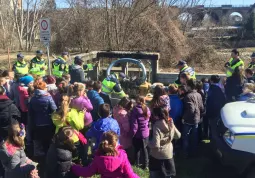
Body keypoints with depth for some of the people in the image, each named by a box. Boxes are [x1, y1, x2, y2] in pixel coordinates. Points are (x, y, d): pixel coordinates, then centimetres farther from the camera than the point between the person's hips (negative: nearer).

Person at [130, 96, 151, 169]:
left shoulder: (135, 110, -20)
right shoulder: (147, 109, -2)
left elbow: (134, 123, -19)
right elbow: (148, 120, 6)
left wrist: (133, 132, -10)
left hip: (138, 133, -4)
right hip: (146, 133, 4)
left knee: (137, 149, 15)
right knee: (144, 148, 17)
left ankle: (137, 163, 28)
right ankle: (145, 164, 20)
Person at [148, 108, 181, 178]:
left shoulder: (157, 126, -25)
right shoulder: (170, 124, -7)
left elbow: (156, 145, -29)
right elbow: (178, 135, 9)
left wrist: (149, 143, -10)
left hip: (157, 156, -5)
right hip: (169, 154, 6)